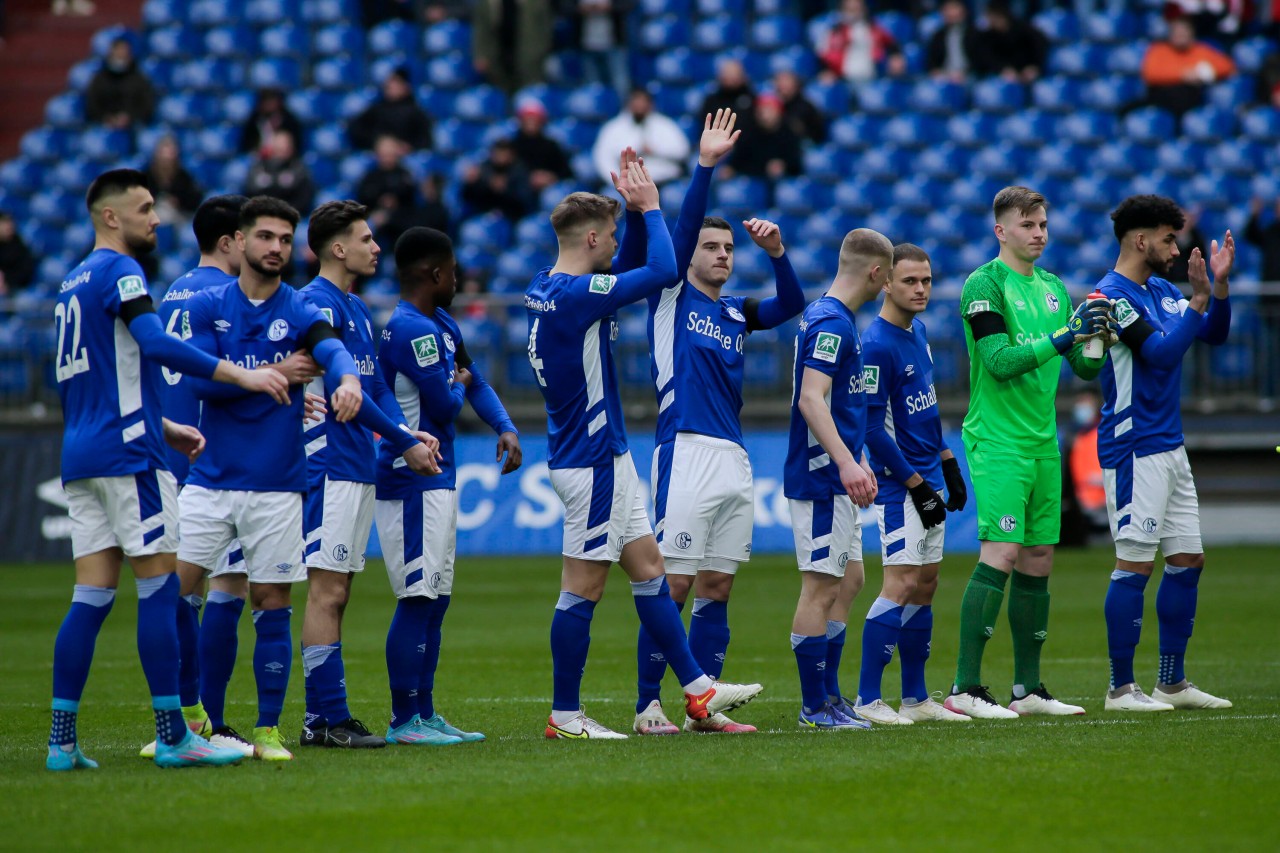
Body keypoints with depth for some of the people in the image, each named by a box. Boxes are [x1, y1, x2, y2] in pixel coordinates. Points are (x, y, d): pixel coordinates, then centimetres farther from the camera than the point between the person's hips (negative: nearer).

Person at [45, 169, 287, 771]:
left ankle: (61, 740, 1)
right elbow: (155, 343, -23)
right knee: (159, 586, -6)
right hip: (127, 455, -9)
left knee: (92, 596, 6)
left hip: (81, 453, 9)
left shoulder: (74, 283, 21)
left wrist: (162, 427, 27)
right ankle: (173, 737, -6)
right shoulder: (118, 271, -8)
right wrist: (239, 374, -22)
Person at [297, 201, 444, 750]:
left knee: (336, 593, 9)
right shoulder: (317, 304, -11)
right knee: (327, 591, -9)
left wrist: (407, 439, 1)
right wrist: (404, 441, -15)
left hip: (360, 467, 10)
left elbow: (376, 389, 18)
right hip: (330, 467, -10)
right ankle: (328, 719, -9)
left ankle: (321, 719, 11)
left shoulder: (357, 310, 19)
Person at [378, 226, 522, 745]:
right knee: (418, 599, -10)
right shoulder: (412, 330, -17)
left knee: (434, 599, 13)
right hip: (412, 483, -11)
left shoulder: (441, 324, 16)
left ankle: (424, 714, 18)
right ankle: (403, 721, -8)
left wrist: (506, 429, 5)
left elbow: (475, 383, 22)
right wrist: (457, 383, 4)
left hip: (436, 482, 11)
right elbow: (445, 406, -18)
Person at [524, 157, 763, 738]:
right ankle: (564, 715, 1)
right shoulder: (574, 294, -20)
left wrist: (637, 210, 11)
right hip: (591, 459, -10)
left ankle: (697, 689, 17)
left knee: (649, 570, 13)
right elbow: (662, 271, -17)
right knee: (582, 587, -4)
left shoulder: (546, 291, 9)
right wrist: (648, 207, -5)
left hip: (602, 457, 10)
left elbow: (631, 266, 25)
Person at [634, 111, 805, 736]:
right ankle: (647, 707, -5)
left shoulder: (734, 313, 17)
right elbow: (681, 229, -9)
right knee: (673, 585, -8)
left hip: (734, 460, 6)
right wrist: (705, 166, -17)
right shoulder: (671, 297, 2)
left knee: (716, 589, 7)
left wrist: (776, 252, -4)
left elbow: (792, 304, 11)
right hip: (686, 455, -6)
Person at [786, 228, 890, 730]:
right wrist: (846, 462, -33)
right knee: (822, 587, -7)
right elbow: (810, 399, -26)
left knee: (849, 580, 14)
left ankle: (828, 695, 18)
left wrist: (855, 461, 32)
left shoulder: (829, 318, 16)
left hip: (836, 477, 11)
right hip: (820, 477, -11)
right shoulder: (831, 322, -16)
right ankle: (815, 707, -4)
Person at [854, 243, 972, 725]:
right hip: (899, 485, -9)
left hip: (928, 481, 9)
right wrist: (918, 487, -16)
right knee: (902, 585, -13)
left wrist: (948, 464, 19)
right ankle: (867, 700, -11)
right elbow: (873, 428, -19)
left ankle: (915, 699, 15)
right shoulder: (877, 345, -17)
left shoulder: (918, 332, 11)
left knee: (926, 586, 10)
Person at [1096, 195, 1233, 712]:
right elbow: (1160, 353, -21)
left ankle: (1172, 683, 17)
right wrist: (1199, 298, -20)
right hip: (1134, 450, -9)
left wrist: (1220, 284, 3)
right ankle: (1120, 688, -3)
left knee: (1187, 561, 10)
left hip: (1169, 446, 9)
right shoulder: (1113, 295, -13)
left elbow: (1214, 335, 16)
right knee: (1135, 565, -8)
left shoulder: (1162, 290, 14)